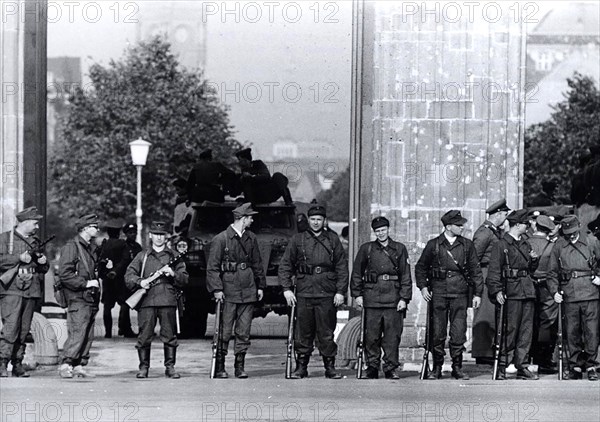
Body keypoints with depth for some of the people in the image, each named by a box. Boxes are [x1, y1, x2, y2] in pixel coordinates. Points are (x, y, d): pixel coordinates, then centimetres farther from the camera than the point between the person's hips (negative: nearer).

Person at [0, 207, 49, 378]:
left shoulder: (35, 242, 20)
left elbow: (44, 270, 25)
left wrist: (43, 262, 3)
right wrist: (19, 258, -13)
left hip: (31, 291, 6)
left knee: (24, 330, 5)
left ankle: (17, 364, 10)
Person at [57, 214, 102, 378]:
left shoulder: (92, 248, 19)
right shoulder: (71, 247, -8)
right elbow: (64, 274, -15)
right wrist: (85, 283, -16)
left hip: (91, 299, 9)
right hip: (78, 298, -8)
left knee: (88, 335, 6)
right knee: (77, 333, -14)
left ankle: (79, 366, 10)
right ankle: (65, 366, -13)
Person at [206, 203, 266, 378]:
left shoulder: (251, 238, 11)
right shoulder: (220, 239, -5)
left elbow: (257, 264, 20)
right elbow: (212, 267, -6)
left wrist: (260, 285, 16)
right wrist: (217, 289, -12)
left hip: (248, 291, 5)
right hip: (229, 291, -5)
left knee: (244, 331, 4)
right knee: (224, 331, -3)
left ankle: (240, 366, 10)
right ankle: (219, 367, 4)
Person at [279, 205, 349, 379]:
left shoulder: (333, 240, 10)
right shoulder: (297, 240, 9)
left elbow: (342, 267, 8)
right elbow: (285, 265, 7)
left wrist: (341, 291, 0)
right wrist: (286, 288, -3)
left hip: (327, 294, 0)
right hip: (303, 294, 0)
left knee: (326, 333, 1)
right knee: (303, 333, 2)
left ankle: (330, 367, 8)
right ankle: (301, 367, 10)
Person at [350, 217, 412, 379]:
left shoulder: (400, 249, 9)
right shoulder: (366, 249, 10)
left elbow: (406, 276, 6)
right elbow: (357, 273, 13)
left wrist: (404, 298, -1)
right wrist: (357, 294, 4)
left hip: (393, 299, 0)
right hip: (371, 298, 0)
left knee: (392, 335, -1)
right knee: (372, 335, 0)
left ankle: (391, 368, 6)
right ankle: (372, 367, 9)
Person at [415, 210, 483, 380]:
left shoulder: (467, 245, 9)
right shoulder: (433, 245, 5)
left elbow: (475, 270, 11)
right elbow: (420, 267, 13)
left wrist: (477, 293, 5)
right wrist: (423, 286, 1)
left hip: (460, 294, 1)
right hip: (439, 293, -1)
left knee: (459, 333, -3)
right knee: (438, 333, 1)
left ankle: (457, 367, 6)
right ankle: (437, 368, 10)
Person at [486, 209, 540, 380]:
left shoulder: (525, 244, 18)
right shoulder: (502, 245, -4)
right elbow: (494, 270, -9)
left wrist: (534, 259, 6)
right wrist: (496, 291, -19)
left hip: (528, 290, 7)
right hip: (512, 292, -7)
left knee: (526, 330, 4)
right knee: (511, 329, -7)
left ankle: (522, 367, 8)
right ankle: (501, 367, -1)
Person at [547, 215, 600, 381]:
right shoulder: (558, 246, 9)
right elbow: (552, 272, 13)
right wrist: (554, 291, 0)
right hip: (569, 295, 1)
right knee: (572, 332, 2)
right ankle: (575, 366, 10)